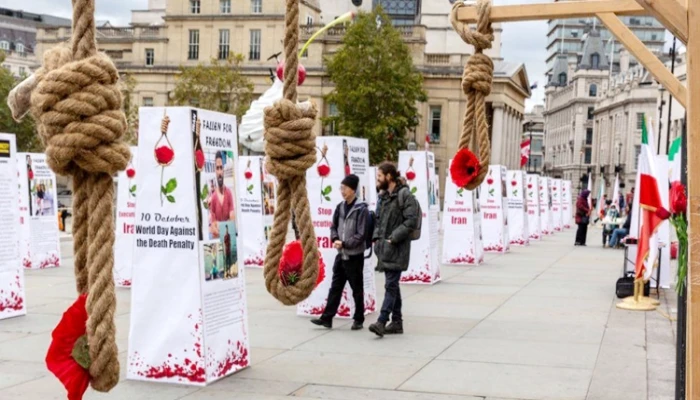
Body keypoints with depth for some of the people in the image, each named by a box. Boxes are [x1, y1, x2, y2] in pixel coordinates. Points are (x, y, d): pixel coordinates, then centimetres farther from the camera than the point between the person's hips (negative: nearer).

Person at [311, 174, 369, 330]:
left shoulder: (361, 209, -12)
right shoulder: (340, 206, 8)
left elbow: (361, 235, -14)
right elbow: (334, 226, 16)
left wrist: (344, 243, -17)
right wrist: (335, 239, -4)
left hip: (354, 256, -6)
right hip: (341, 255, 6)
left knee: (357, 289, 6)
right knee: (335, 287, 9)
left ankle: (358, 319, 16)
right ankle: (327, 318, 11)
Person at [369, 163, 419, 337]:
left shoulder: (404, 195, -10)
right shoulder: (383, 196, 16)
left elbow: (411, 221, -16)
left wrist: (394, 238, -17)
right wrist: (376, 237, 7)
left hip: (397, 248, -8)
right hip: (385, 247, 8)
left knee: (391, 285, -10)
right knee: (392, 285, 12)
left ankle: (382, 321, -15)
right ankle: (397, 322, 18)